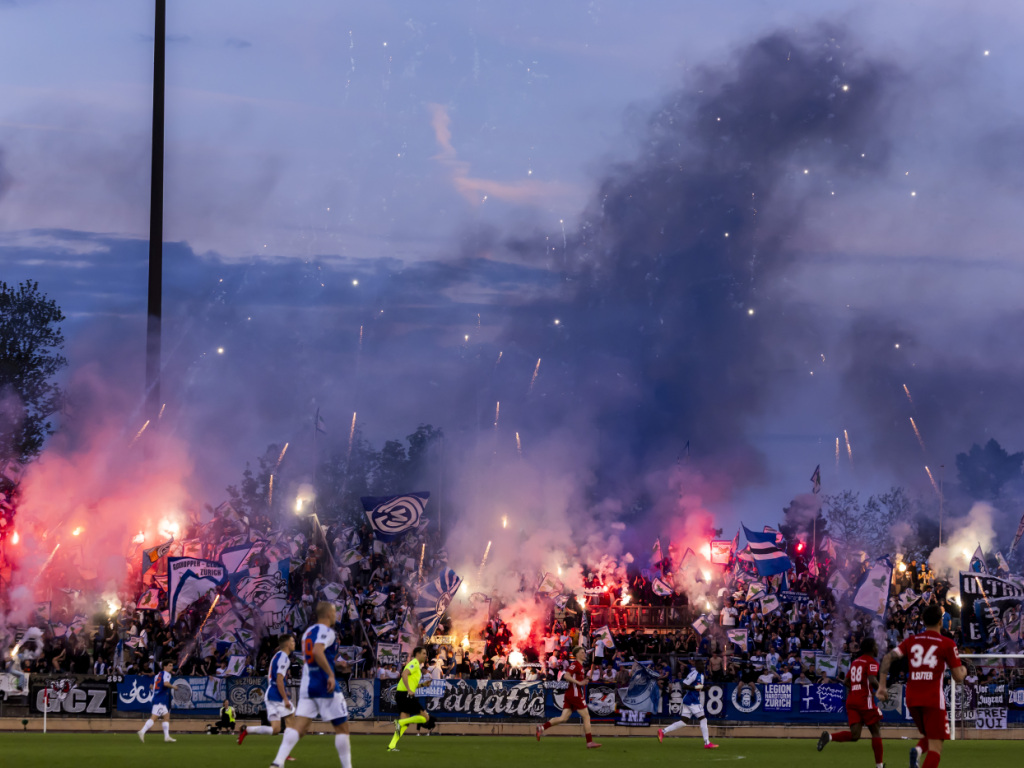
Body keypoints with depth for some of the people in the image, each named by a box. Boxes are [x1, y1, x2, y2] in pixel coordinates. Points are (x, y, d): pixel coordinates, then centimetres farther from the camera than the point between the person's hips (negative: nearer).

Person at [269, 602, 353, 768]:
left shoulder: (308, 632, 18)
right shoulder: (327, 632, -9)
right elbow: (317, 651, -27)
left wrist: (336, 663, 28)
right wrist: (330, 674, -25)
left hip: (307, 685, 7)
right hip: (325, 686, -7)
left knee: (299, 727, -3)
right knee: (342, 727, 6)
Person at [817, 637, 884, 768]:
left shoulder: (855, 662, 19)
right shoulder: (872, 662, -5)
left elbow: (845, 682, 21)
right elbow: (872, 680, -21)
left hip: (851, 700, 6)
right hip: (865, 700, -6)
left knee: (854, 735, -1)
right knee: (875, 732, 7)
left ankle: (829, 736, -24)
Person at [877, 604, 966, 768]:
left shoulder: (911, 641, 10)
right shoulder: (947, 644, -1)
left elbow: (888, 657, -3)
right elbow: (958, 677, -1)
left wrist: (882, 685, 0)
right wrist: (964, 670, 21)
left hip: (912, 699, 5)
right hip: (933, 699, -5)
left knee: (928, 736, 25)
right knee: (935, 747, -4)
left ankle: (917, 751, -8)